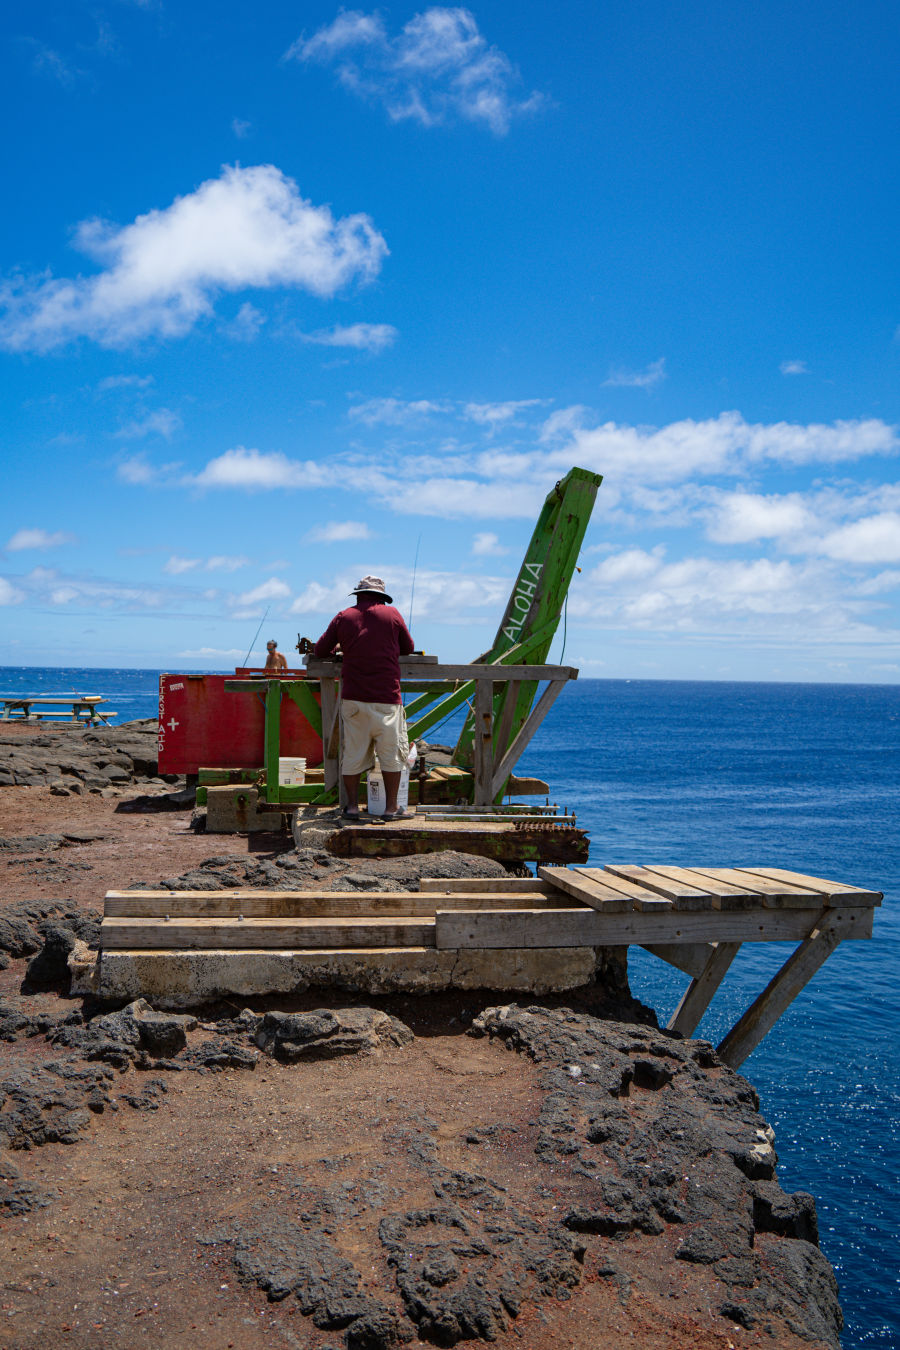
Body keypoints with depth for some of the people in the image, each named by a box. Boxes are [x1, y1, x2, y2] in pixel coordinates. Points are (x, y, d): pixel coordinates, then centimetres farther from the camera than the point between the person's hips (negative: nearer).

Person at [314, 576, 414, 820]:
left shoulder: (343, 617, 7)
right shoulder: (392, 614, 5)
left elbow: (320, 650, 13)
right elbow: (408, 648, 15)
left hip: (353, 698, 2)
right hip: (386, 699, -2)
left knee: (353, 754, 9)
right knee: (391, 754, 6)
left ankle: (352, 805, 14)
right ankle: (391, 807, 8)